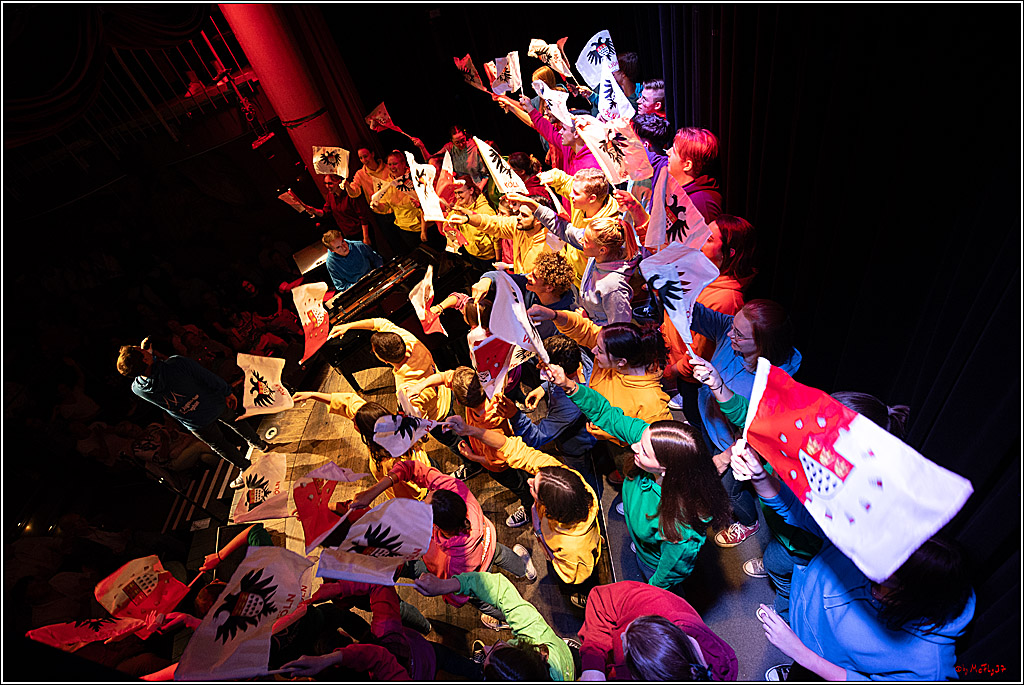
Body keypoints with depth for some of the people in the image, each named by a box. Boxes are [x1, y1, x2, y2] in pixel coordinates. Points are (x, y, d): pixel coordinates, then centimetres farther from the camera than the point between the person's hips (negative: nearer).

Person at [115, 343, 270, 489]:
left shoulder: (138, 389, -24)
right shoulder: (177, 363, -34)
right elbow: (209, 378, -20)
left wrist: (144, 351, -2)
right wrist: (227, 392, -4)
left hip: (198, 424, 0)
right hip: (216, 405, 0)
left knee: (220, 445, 26)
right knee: (234, 420, 33)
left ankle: (247, 470, 41)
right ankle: (260, 444, 55)